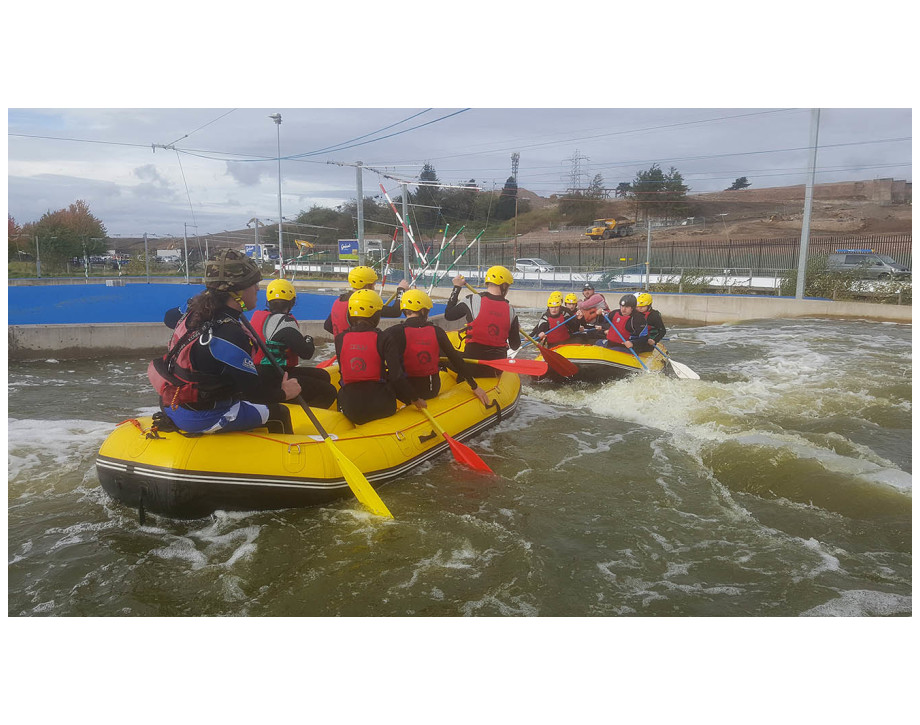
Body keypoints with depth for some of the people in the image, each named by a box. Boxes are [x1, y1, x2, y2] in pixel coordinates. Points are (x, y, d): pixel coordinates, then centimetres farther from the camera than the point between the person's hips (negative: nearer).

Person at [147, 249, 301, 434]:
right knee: (279, 415, -1)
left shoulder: (196, 310, -1)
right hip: (199, 419, -10)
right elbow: (252, 390, -22)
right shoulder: (229, 334, -28)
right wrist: (284, 393, -4)